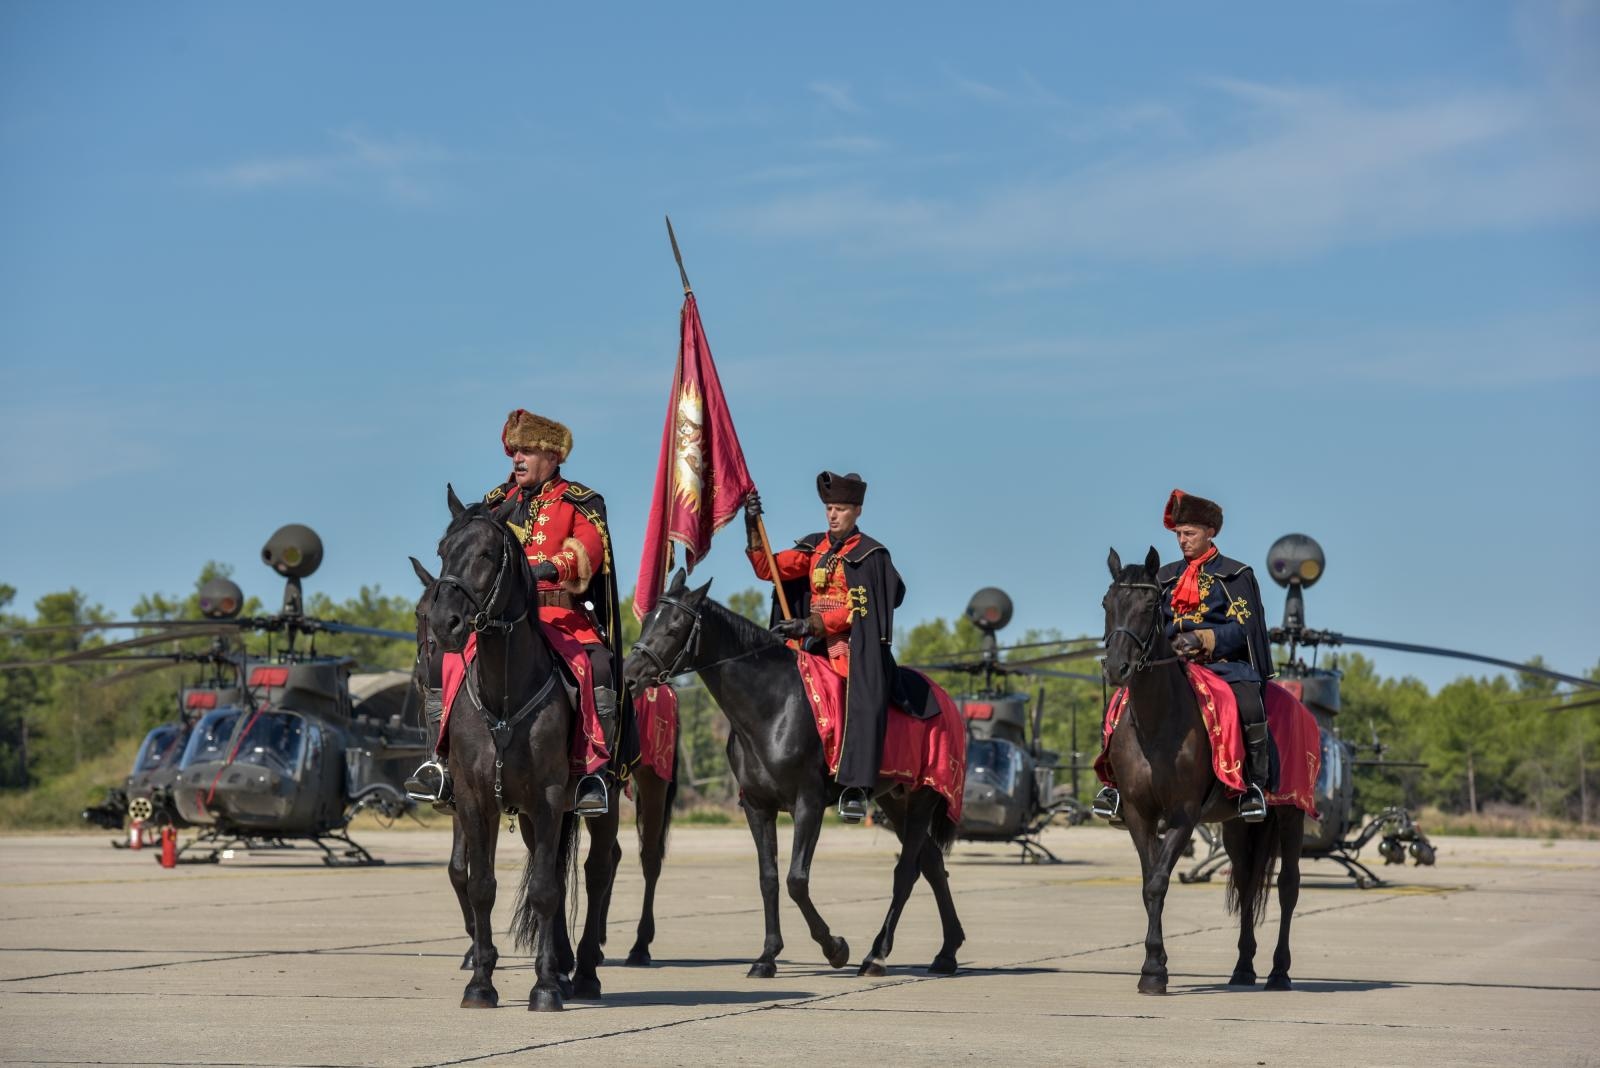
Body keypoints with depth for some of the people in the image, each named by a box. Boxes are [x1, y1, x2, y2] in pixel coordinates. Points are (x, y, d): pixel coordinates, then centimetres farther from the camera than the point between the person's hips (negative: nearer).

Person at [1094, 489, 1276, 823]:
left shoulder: (1235, 576, 4)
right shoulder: (1168, 577, 18)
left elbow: (1243, 627, -6)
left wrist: (1201, 640, -21)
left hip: (1225, 662, -4)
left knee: (1248, 704, -34)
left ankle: (1256, 783, -21)